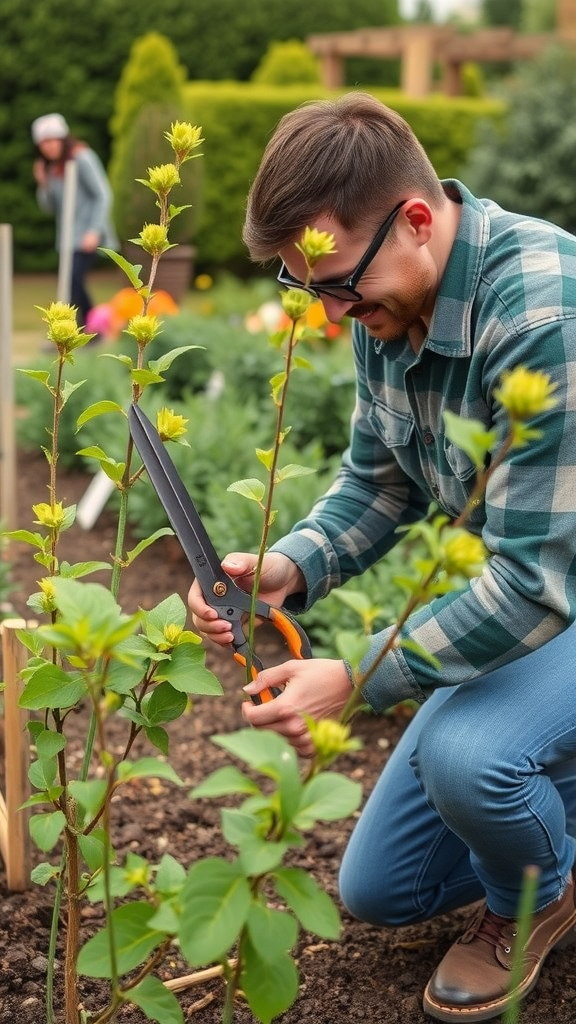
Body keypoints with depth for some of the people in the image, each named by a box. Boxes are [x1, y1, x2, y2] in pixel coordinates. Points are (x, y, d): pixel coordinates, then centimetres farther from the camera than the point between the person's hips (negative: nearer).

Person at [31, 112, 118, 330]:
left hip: (86, 237, -8)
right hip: (67, 238, 8)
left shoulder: (82, 158, -8)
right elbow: (50, 207, 15)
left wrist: (94, 231, -20)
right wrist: (43, 183, -3)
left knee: (72, 282, -21)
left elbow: (103, 195, -11)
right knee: (76, 287, 12)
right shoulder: (51, 167, 12)